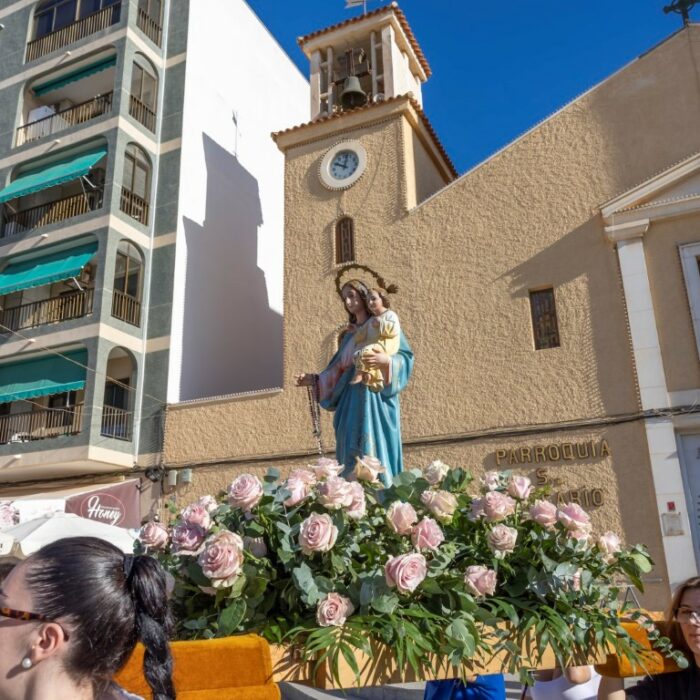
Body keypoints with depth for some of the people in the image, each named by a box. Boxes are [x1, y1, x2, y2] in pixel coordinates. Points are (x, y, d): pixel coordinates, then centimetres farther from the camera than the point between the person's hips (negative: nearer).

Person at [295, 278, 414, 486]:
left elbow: (405, 356, -9)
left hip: (376, 400, -6)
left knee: (376, 453, -11)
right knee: (351, 456, 2)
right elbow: (339, 371, 21)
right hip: (352, 402, 6)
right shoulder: (349, 334, 21)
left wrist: (386, 360, -28)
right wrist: (314, 380, 12)